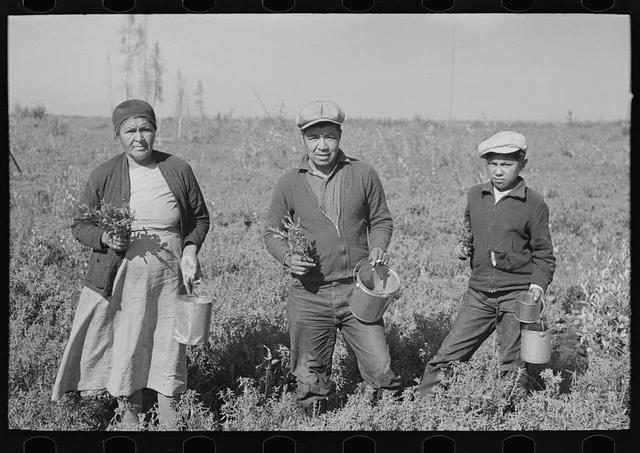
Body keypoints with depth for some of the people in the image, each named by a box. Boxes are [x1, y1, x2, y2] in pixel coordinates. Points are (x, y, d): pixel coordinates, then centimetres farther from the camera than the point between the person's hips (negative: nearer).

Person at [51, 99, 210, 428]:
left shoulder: (178, 170, 0)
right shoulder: (103, 176, -2)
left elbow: (200, 218, 12)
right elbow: (80, 225, 7)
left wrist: (191, 248, -6)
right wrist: (104, 238, -13)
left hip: (168, 277, 1)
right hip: (121, 280, 0)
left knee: (169, 347, 8)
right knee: (124, 348, 6)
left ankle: (169, 421, 25)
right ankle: (128, 417, 26)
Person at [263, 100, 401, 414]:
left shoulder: (363, 175, 2)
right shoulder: (289, 183, 2)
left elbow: (381, 220, 13)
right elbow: (271, 233, 10)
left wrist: (378, 246, -7)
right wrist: (288, 257, -10)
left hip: (357, 290, 0)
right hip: (309, 295, 0)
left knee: (381, 370, -2)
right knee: (309, 378, 9)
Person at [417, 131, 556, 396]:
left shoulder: (534, 204, -3)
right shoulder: (475, 196, 9)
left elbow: (544, 254, 2)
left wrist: (538, 285, -14)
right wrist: (462, 247, 3)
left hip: (516, 294, -4)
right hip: (479, 293, 4)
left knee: (512, 369, 3)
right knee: (446, 357, 2)